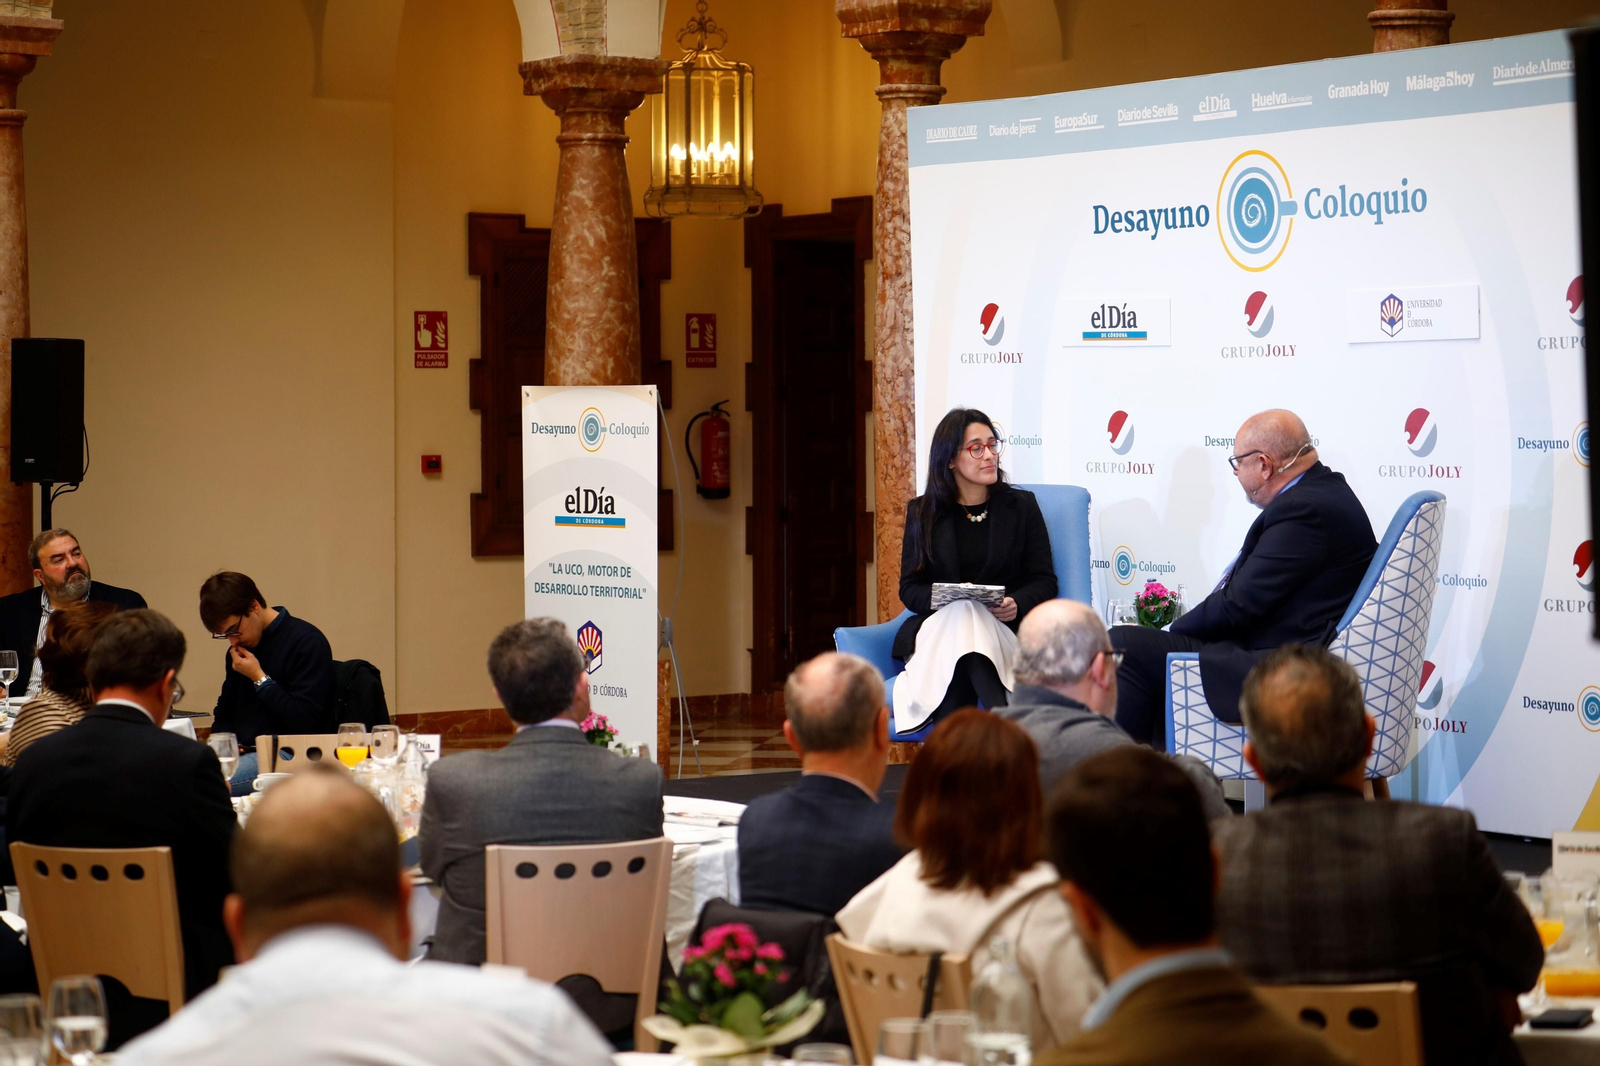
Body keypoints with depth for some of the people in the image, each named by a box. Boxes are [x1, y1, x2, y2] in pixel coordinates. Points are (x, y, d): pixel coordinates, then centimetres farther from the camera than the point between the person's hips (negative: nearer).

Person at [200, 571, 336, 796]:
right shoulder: (239, 648, 19)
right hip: (243, 753, 8)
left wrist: (259, 678, -10)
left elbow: (304, 720, -14)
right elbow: (224, 714, 28)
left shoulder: (307, 642, -7)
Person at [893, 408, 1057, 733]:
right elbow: (910, 588, 10)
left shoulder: (1021, 505, 13)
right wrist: (945, 599, -13)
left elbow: (1044, 581, 9)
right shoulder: (922, 512, 14)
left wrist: (1017, 604, -14)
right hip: (936, 629, 0)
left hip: (1005, 630, 0)